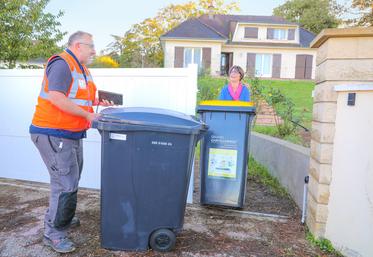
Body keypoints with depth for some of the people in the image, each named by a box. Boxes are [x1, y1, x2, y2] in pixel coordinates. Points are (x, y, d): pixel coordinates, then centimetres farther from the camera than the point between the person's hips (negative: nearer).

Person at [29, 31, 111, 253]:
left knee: (71, 181, 21)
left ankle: (64, 218, 40)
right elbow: (56, 98, -27)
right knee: (65, 183, -7)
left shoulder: (81, 68, 14)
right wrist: (88, 115, -23)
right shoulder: (61, 64, -16)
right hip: (53, 134, -10)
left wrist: (97, 102, 5)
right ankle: (54, 233, 9)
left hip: (73, 134, 10)